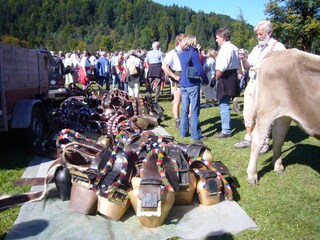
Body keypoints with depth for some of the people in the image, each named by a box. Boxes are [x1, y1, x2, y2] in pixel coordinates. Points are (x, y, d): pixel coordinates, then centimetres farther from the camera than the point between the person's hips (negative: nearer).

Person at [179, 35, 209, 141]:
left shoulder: (182, 53, 12)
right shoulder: (193, 52, -9)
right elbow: (199, 69, -14)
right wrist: (206, 80, 0)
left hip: (183, 84, 7)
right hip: (193, 84, -7)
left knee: (184, 109, 13)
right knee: (194, 110, -2)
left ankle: (183, 132, 19)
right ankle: (196, 135, 3)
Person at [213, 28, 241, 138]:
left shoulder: (225, 49, -16)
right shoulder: (234, 48, 14)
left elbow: (221, 68, -24)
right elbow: (237, 65, 20)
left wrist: (216, 78, -8)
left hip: (225, 79, -10)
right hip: (233, 77, 10)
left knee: (224, 105, -3)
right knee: (225, 105, 18)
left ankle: (226, 131, 4)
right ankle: (226, 128, 27)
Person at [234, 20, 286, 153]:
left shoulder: (278, 47, 0)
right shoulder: (256, 48, 20)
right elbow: (247, 67, 20)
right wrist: (244, 59, 0)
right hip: (251, 83, 7)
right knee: (248, 113, 10)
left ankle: (265, 142, 9)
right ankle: (248, 138, 22)